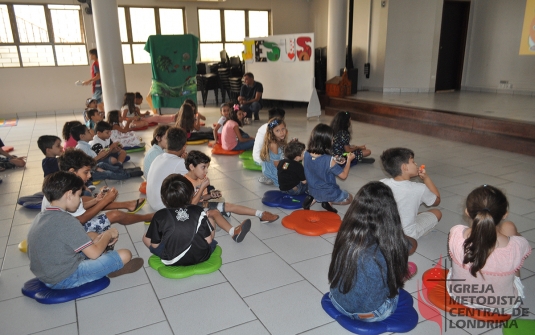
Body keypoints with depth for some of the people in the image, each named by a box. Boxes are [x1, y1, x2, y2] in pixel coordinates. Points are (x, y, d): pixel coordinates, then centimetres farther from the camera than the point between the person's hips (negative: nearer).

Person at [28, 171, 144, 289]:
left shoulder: (41, 217, 2)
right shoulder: (66, 221, -25)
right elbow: (94, 253, -20)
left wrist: (103, 237, 4)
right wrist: (108, 234, -2)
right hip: (65, 279, -9)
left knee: (93, 236, 24)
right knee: (125, 255, -7)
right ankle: (112, 269, 20)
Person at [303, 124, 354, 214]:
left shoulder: (307, 154, -13)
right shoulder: (329, 160, -30)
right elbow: (343, 175, -16)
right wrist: (349, 160, -5)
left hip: (313, 191, 5)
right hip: (328, 193, -5)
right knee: (349, 198, 22)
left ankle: (313, 199, 8)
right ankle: (329, 202, -3)